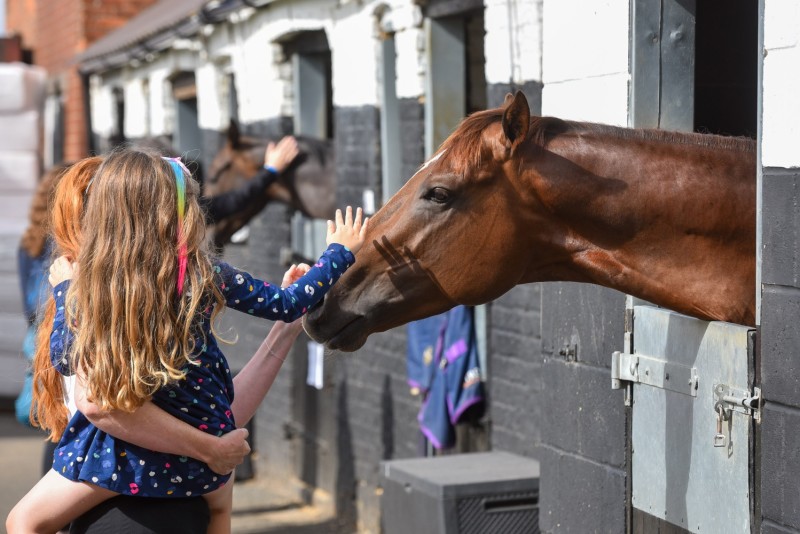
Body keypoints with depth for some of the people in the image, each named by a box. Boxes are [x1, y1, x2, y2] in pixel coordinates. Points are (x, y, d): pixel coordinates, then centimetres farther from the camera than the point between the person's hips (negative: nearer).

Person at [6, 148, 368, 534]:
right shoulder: (207, 277, -9)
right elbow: (286, 305, 2)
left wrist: (64, 289, 18)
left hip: (124, 450, -2)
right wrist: (340, 252, 16)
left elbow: (63, 358, 3)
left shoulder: (91, 287, -10)